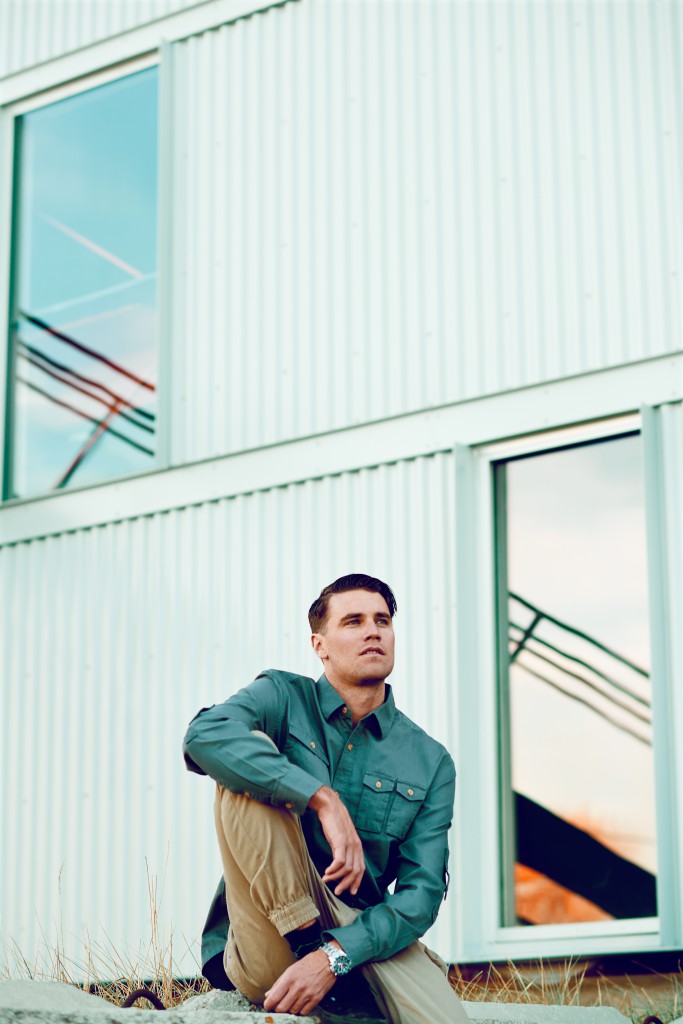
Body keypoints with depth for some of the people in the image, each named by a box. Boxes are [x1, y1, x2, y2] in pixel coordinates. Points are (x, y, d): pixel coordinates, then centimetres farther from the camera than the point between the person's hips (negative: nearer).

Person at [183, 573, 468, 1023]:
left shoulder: (430, 763, 6)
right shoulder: (283, 698, 2)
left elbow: (421, 892, -3)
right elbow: (205, 734, -21)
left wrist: (333, 957, -20)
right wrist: (324, 800, -28)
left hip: (361, 935, 2)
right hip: (270, 947, -2)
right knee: (248, 765, -21)